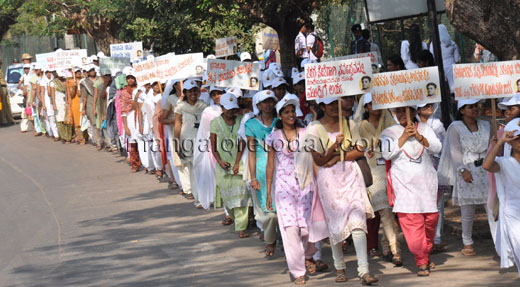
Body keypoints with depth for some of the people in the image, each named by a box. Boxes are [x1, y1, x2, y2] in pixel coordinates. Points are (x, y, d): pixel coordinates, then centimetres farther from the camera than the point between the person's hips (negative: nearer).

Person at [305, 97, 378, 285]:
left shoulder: (348, 124, 8)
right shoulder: (314, 129, -2)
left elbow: (359, 151, 7)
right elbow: (318, 160, -4)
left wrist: (338, 157, -7)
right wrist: (335, 146, -18)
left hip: (350, 175, 2)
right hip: (329, 179, -1)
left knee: (357, 221, -11)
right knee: (335, 224, 4)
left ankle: (364, 271, -16)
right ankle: (339, 268, 21)